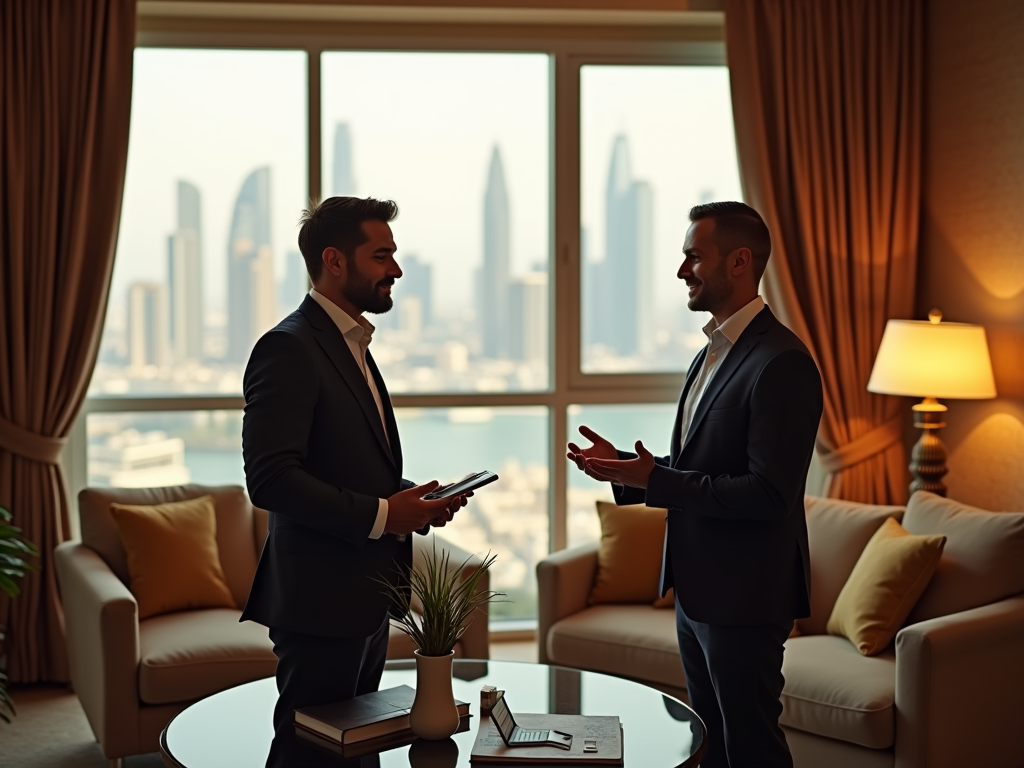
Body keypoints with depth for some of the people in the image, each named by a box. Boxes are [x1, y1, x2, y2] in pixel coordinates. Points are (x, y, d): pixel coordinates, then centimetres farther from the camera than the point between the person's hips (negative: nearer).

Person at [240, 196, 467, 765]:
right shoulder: (289, 348, -15)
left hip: (364, 596, 10)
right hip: (321, 600, -10)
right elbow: (271, 479, -23)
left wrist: (412, 499, 5)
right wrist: (381, 514, -22)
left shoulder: (351, 346, 16)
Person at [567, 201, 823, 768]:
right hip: (697, 588, 10)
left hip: (745, 596, -9)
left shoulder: (782, 363, -20)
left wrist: (655, 480, -23)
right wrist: (624, 469, 1)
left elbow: (769, 494, -25)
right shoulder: (713, 352, 12)